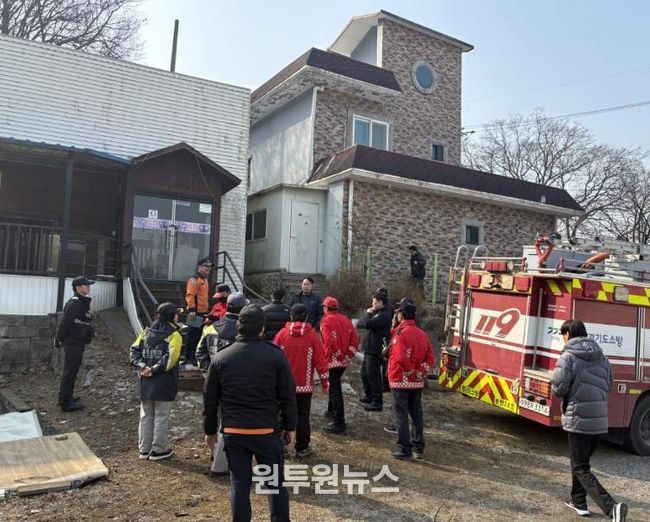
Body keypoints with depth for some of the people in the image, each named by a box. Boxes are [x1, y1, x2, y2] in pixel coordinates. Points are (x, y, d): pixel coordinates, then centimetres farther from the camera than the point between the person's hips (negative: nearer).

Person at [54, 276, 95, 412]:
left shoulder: (83, 303, 13)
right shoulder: (74, 303, -19)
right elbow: (65, 323, -22)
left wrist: (90, 332, 12)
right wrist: (59, 339, -18)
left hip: (79, 343, 10)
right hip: (72, 343, -10)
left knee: (72, 371, 19)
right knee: (69, 372, -2)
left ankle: (67, 398, 31)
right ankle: (65, 402, 5)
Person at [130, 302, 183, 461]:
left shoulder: (147, 332, 9)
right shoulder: (174, 334, -10)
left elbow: (134, 350, 0)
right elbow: (170, 358, -22)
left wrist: (142, 366, -8)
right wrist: (155, 369, -15)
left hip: (145, 382, 6)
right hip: (164, 383, -5)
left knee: (146, 416, 16)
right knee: (161, 417, 6)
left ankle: (144, 449, 24)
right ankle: (158, 450, 14)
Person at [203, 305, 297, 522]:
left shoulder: (221, 358, -1)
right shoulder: (276, 355, -8)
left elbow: (209, 399, 4)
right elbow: (288, 396, -4)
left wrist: (210, 430, 15)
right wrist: (290, 427, 8)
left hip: (233, 432, 2)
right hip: (267, 431, -1)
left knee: (239, 484, 12)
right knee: (276, 482, 13)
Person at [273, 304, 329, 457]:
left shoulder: (282, 334, -6)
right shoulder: (312, 335, -8)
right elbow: (320, 360, -7)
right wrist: (325, 382, 2)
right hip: (304, 385, -1)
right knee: (302, 416, 8)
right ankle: (302, 448, 13)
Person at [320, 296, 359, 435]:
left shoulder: (326, 321, -12)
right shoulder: (345, 319, 9)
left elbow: (329, 341, -25)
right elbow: (355, 337, 4)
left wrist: (337, 354, -10)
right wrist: (348, 355, 5)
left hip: (332, 361, -8)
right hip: (343, 361, 8)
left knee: (335, 390, -5)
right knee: (335, 386, 26)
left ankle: (339, 424, -4)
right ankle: (332, 411, 42)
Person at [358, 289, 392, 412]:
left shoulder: (384, 315, -17)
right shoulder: (378, 313, 16)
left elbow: (367, 324, -26)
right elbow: (366, 324, 12)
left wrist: (368, 315, -5)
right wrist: (368, 315, -7)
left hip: (375, 350, -10)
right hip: (369, 349, 10)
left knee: (373, 375, -4)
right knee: (365, 373, 20)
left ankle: (377, 403, 4)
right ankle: (369, 396, 36)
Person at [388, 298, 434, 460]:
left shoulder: (400, 333, -17)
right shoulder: (422, 333, 7)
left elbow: (401, 358, -26)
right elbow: (430, 357, 4)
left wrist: (410, 371, -10)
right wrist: (421, 372, 0)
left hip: (401, 380, -7)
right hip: (417, 382, 7)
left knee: (401, 415, 0)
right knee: (416, 414, 15)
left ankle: (404, 450, 2)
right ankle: (418, 447, 22)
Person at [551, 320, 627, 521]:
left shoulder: (568, 357, -11)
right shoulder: (601, 357, 10)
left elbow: (558, 388, -16)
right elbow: (608, 386, 16)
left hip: (579, 420, -7)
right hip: (600, 421, 7)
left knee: (581, 468, 3)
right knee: (580, 462, 24)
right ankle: (578, 502, 32)